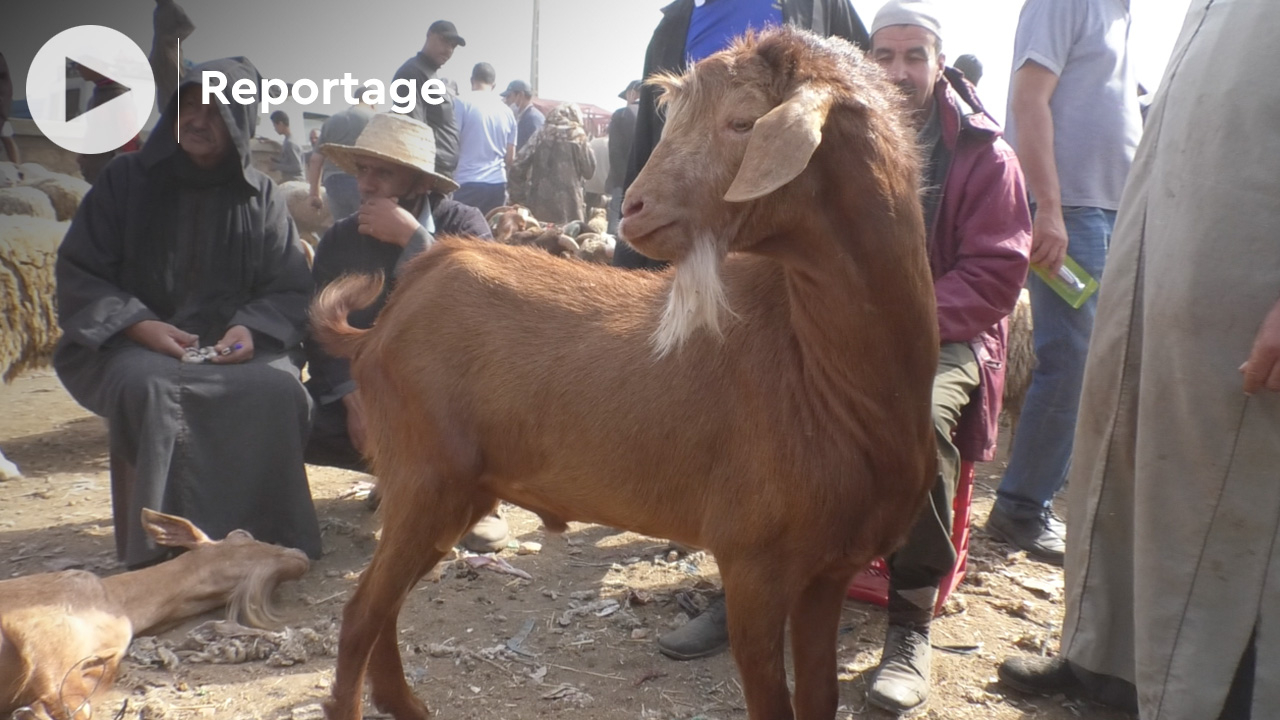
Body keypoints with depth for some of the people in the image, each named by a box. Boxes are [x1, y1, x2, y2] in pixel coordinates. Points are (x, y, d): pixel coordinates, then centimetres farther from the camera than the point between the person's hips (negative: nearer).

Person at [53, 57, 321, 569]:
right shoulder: (126, 179, 3)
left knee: (277, 388, -31)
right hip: (130, 345, 0)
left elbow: (290, 290, 2)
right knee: (146, 385, -35)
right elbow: (78, 274, 0)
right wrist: (139, 325, -18)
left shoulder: (261, 197, 5)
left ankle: (260, 539, -18)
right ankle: (162, 547, -25)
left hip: (233, 347, 1)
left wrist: (252, 329, -20)